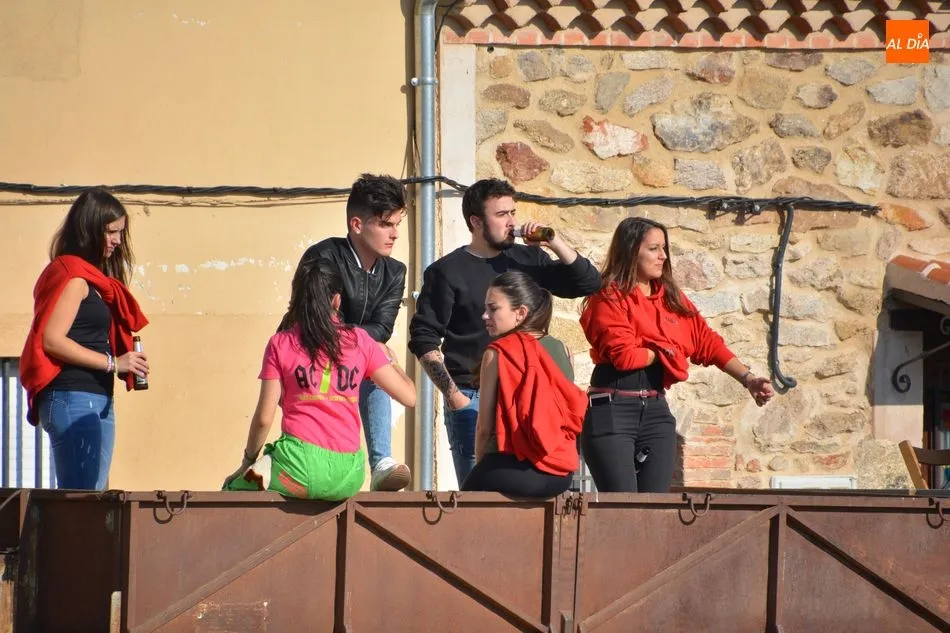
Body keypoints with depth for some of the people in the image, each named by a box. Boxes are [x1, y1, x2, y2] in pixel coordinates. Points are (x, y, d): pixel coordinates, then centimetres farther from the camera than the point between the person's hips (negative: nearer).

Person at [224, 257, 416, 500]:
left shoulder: (280, 344, 2)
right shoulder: (360, 341, 7)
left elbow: (264, 418, 0)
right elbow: (408, 395, 8)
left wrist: (248, 461, 16)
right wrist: (389, 357, 28)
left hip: (302, 466, -4)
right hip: (349, 476, 4)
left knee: (232, 489, 17)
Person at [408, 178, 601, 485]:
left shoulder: (529, 260, 12)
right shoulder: (447, 272, -1)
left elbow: (588, 283, 9)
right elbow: (424, 339, -3)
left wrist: (555, 242, -4)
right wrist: (452, 395, -11)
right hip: (472, 399, -4)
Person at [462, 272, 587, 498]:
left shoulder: (497, 353, -5)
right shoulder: (561, 350, 9)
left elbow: (485, 426, -5)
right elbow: (573, 418, 12)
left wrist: (480, 468, 9)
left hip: (511, 469, -6)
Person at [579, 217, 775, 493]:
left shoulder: (671, 298, 16)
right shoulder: (609, 297, -5)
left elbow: (707, 342, 11)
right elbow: (624, 355, -16)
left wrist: (748, 379, 1)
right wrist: (666, 352, 1)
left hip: (656, 410, 7)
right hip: (612, 409, -6)